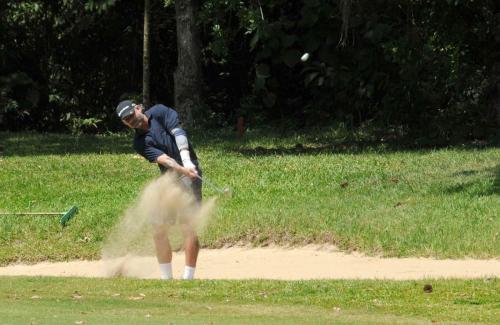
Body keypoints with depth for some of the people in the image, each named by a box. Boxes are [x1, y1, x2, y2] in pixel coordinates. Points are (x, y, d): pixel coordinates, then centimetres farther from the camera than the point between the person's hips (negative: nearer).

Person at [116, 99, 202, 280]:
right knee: (159, 229, 5)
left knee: (188, 226, -14)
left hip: (189, 172, -6)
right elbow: (163, 159, -12)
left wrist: (187, 161, -27)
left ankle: (188, 277, -17)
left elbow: (178, 132, -13)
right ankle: (166, 278, 15)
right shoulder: (140, 143, 2)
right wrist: (182, 169, -30)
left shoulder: (159, 113, -3)